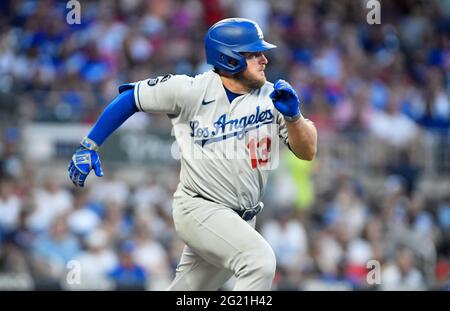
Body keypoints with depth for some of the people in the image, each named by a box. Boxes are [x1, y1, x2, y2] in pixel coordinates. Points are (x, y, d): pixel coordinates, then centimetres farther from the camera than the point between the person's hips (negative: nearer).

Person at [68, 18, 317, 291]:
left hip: (242, 220, 5)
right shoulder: (191, 91, -12)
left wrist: (293, 115, -25)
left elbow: (308, 152, -6)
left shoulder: (272, 97, -2)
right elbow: (131, 97, -1)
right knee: (260, 260, -29)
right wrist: (89, 146, -4)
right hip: (199, 208, -5)